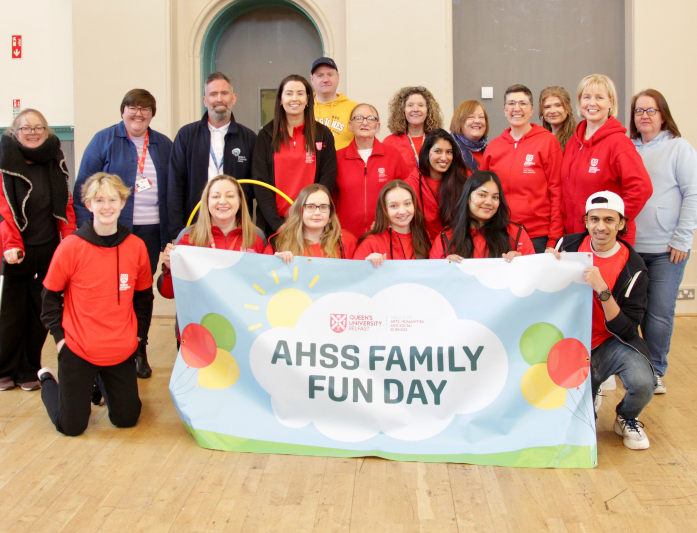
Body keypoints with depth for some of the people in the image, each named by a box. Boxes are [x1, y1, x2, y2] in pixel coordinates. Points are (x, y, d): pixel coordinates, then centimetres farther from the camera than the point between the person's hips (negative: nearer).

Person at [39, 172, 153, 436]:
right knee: (71, 426, 4)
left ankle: (102, 381, 39)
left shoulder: (136, 247, -4)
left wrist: (139, 333, 4)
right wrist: (59, 335, -4)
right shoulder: (71, 247, -11)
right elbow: (50, 295, 0)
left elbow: (143, 294, 10)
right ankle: (48, 380, 33)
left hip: (122, 352, 3)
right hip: (77, 350, -2)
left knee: (126, 419, 10)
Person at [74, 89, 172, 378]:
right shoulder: (104, 140, 2)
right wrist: (86, 229, -10)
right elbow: (84, 186, -2)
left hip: (151, 229, 3)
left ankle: (139, 351, 20)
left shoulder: (163, 145, 12)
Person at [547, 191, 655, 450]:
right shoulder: (568, 244, -4)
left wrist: (602, 290, -30)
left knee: (642, 383, -31)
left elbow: (626, 330, -17)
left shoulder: (633, 267, -11)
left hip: (611, 343, -2)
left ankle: (627, 419, 4)